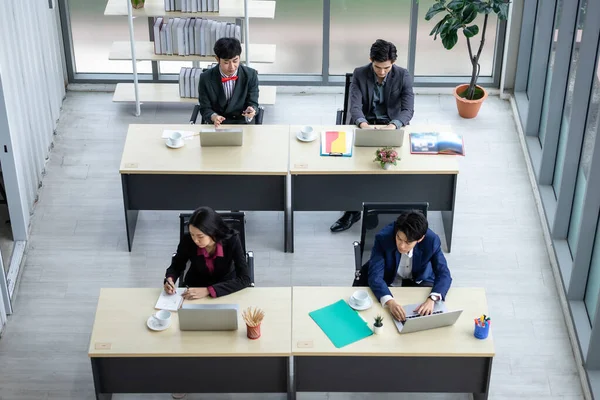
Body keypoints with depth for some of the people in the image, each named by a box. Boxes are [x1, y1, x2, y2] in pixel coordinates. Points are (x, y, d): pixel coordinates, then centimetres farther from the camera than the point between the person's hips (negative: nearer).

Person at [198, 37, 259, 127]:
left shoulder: (251, 75, -5)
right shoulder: (206, 78, -7)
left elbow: (253, 103, -1)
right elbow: (205, 109, -2)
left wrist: (251, 111, -25)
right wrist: (213, 116, -24)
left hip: (243, 125, -1)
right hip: (217, 126, 1)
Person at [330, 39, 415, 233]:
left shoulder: (403, 76, -10)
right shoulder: (359, 74, -9)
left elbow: (408, 109, -17)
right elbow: (355, 106, -16)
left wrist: (394, 125, -39)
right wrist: (362, 123, -39)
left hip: (391, 124, 0)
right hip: (364, 124, 0)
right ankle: (352, 209, -14)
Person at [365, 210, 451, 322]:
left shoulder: (431, 240, -26)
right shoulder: (383, 238, -30)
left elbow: (443, 274, -25)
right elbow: (375, 275, -34)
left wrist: (432, 299, -45)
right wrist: (390, 301, -52)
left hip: (419, 282, 1)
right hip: (389, 283, -1)